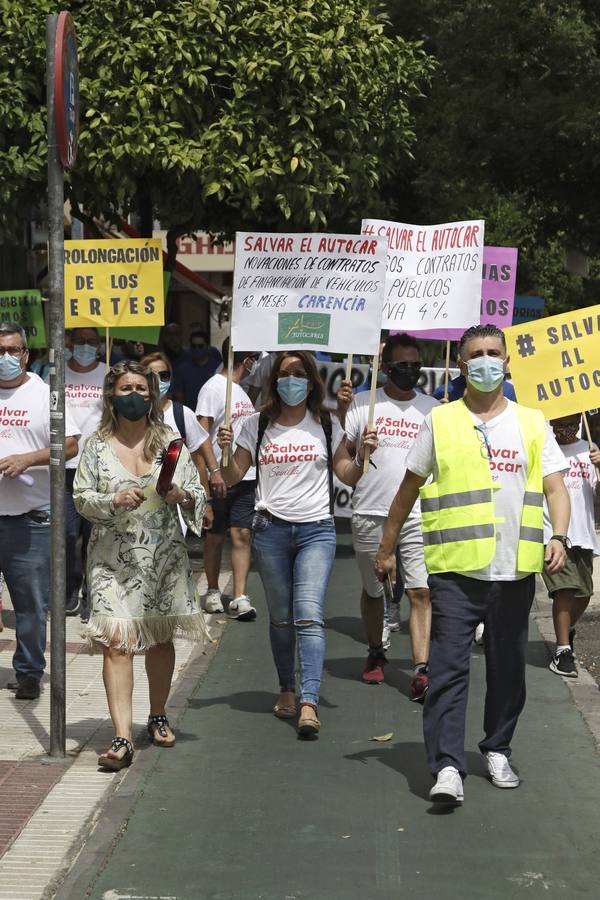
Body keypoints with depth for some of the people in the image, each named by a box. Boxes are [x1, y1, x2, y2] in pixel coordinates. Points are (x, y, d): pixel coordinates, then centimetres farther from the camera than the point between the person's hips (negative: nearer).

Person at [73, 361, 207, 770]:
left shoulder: (169, 442, 5)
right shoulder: (97, 446, 3)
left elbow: (198, 493, 6)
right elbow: (81, 498, 1)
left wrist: (182, 495, -17)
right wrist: (114, 500, -17)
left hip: (164, 554, 2)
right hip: (114, 558, -2)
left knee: (161, 638, 12)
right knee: (117, 642, -12)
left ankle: (158, 717, 34)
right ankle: (123, 739, -16)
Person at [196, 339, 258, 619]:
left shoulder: (241, 390, 17)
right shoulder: (214, 388, -8)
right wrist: (214, 471, -21)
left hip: (246, 476, 6)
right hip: (222, 478, -6)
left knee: (242, 535, -3)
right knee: (216, 536, 6)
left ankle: (240, 598, -7)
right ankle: (212, 591, 20)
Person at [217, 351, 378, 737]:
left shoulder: (327, 425, 7)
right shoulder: (257, 426, 7)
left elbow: (348, 476, 10)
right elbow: (233, 477, 7)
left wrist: (362, 455, -8)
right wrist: (226, 450, -11)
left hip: (317, 530, -1)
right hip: (271, 529, 1)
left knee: (309, 614, -14)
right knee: (281, 617, 8)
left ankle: (310, 702, -20)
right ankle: (287, 689, 26)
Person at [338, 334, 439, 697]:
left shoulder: (432, 408, 10)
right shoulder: (363, 403, 3)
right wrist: (342, 410, -16)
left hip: (418, 514, 0)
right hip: (371, 513, 0)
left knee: (421, 591, -11)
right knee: (373, 589, 14)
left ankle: (422, 670, -14)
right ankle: (376, 653, 34)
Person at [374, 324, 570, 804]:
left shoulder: (532, 423, 9)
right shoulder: (440, 422, 5)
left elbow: (556, 489, 6)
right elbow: (409, 489, 12)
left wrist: (558, 537, -12)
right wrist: (387, 548, 12)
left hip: (516, 571, 2)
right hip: (456, 570, -2)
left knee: (508, 669, 11)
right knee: (449, 668, -9)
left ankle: (497, 750, 28)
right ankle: (447, 768, -10)